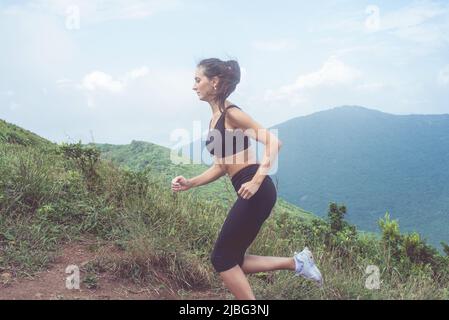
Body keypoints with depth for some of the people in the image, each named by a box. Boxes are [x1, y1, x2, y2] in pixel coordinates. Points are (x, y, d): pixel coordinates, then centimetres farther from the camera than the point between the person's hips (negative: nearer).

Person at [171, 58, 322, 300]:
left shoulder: (231, 113, -9)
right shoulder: (215, 119, 17)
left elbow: (273, 143, -16)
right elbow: (220, 167, 20)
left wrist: (256, 181, -24)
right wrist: (190, 183, 9)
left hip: (257, 193, -9)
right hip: (250, 194, 9)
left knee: (222, 259, -1)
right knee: (230, 260, 13)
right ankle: (296, 263, 18)